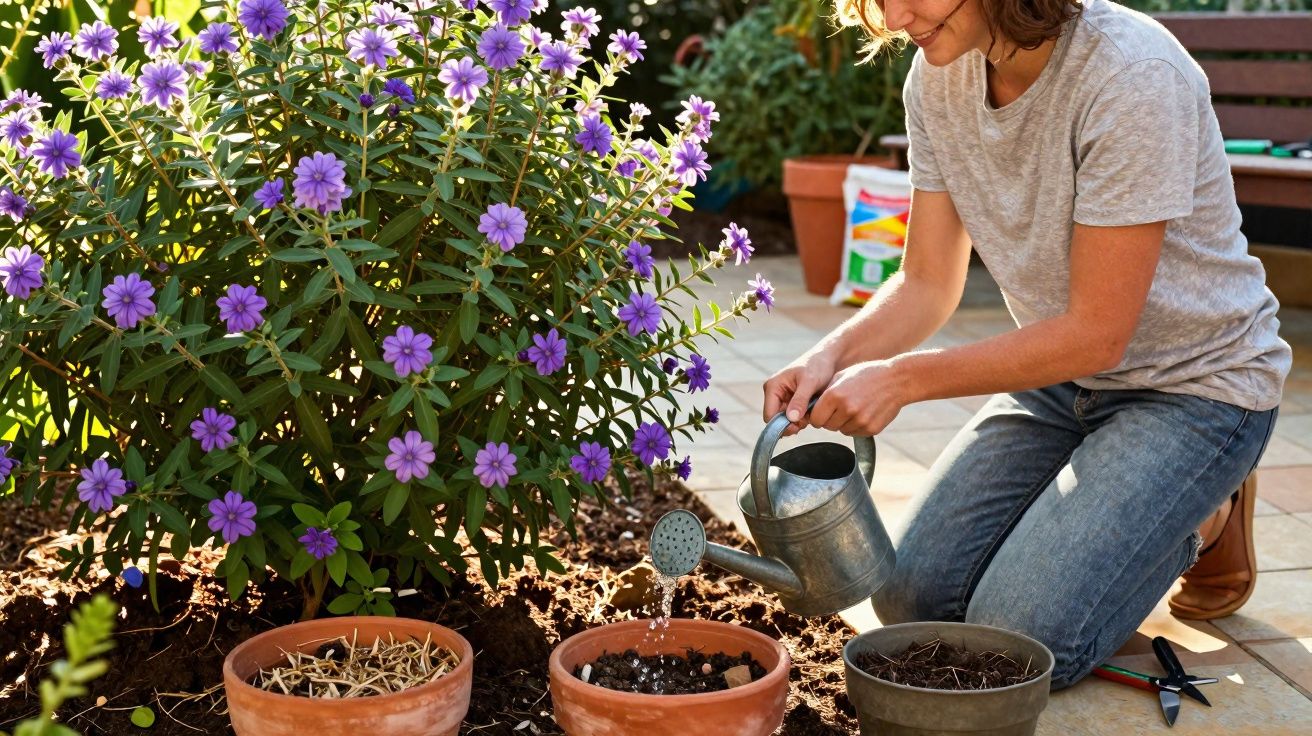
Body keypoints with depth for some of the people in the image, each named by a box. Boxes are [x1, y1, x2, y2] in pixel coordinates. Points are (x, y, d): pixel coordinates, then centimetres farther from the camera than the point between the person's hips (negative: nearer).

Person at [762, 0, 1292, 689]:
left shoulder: (1133, 75, -29)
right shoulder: (938, 74, -8)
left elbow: (1097, 335, -26)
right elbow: (927, 283, -2)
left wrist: (902, 379, -26)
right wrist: (831, 357, -21)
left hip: (1195, 383, -6)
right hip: (1058, 374, 6)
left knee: (1020, 638, -17)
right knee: (914, 600, -2)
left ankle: (1202, 519, 9)